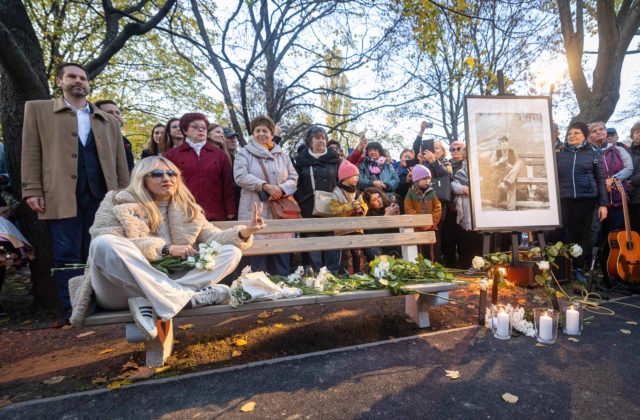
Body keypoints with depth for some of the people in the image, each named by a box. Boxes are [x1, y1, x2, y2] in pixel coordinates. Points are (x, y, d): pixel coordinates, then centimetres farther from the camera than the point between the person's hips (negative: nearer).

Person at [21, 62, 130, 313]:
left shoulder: (108, 120, 20)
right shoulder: (38, 109, 14)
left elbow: (120, 160, 15)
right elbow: (31, 153, 6)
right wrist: (32, 191, -5)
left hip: (102, 195, 2)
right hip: (62, 195, -2)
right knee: (67, 256, -1)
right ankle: (73, 310, 7)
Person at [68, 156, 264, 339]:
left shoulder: (187, 210, 12)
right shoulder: (118, 203, 3)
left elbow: (215, 238, 4)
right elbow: (107, 244, -12)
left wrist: (244, 232, -16)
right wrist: (165, 248, -16)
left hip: (167, 284, 3)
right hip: (121, 289, -3)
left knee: (232, 252, -12)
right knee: (104, 244, -33)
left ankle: (150, 302, -27)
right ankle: (188, 297, -31)